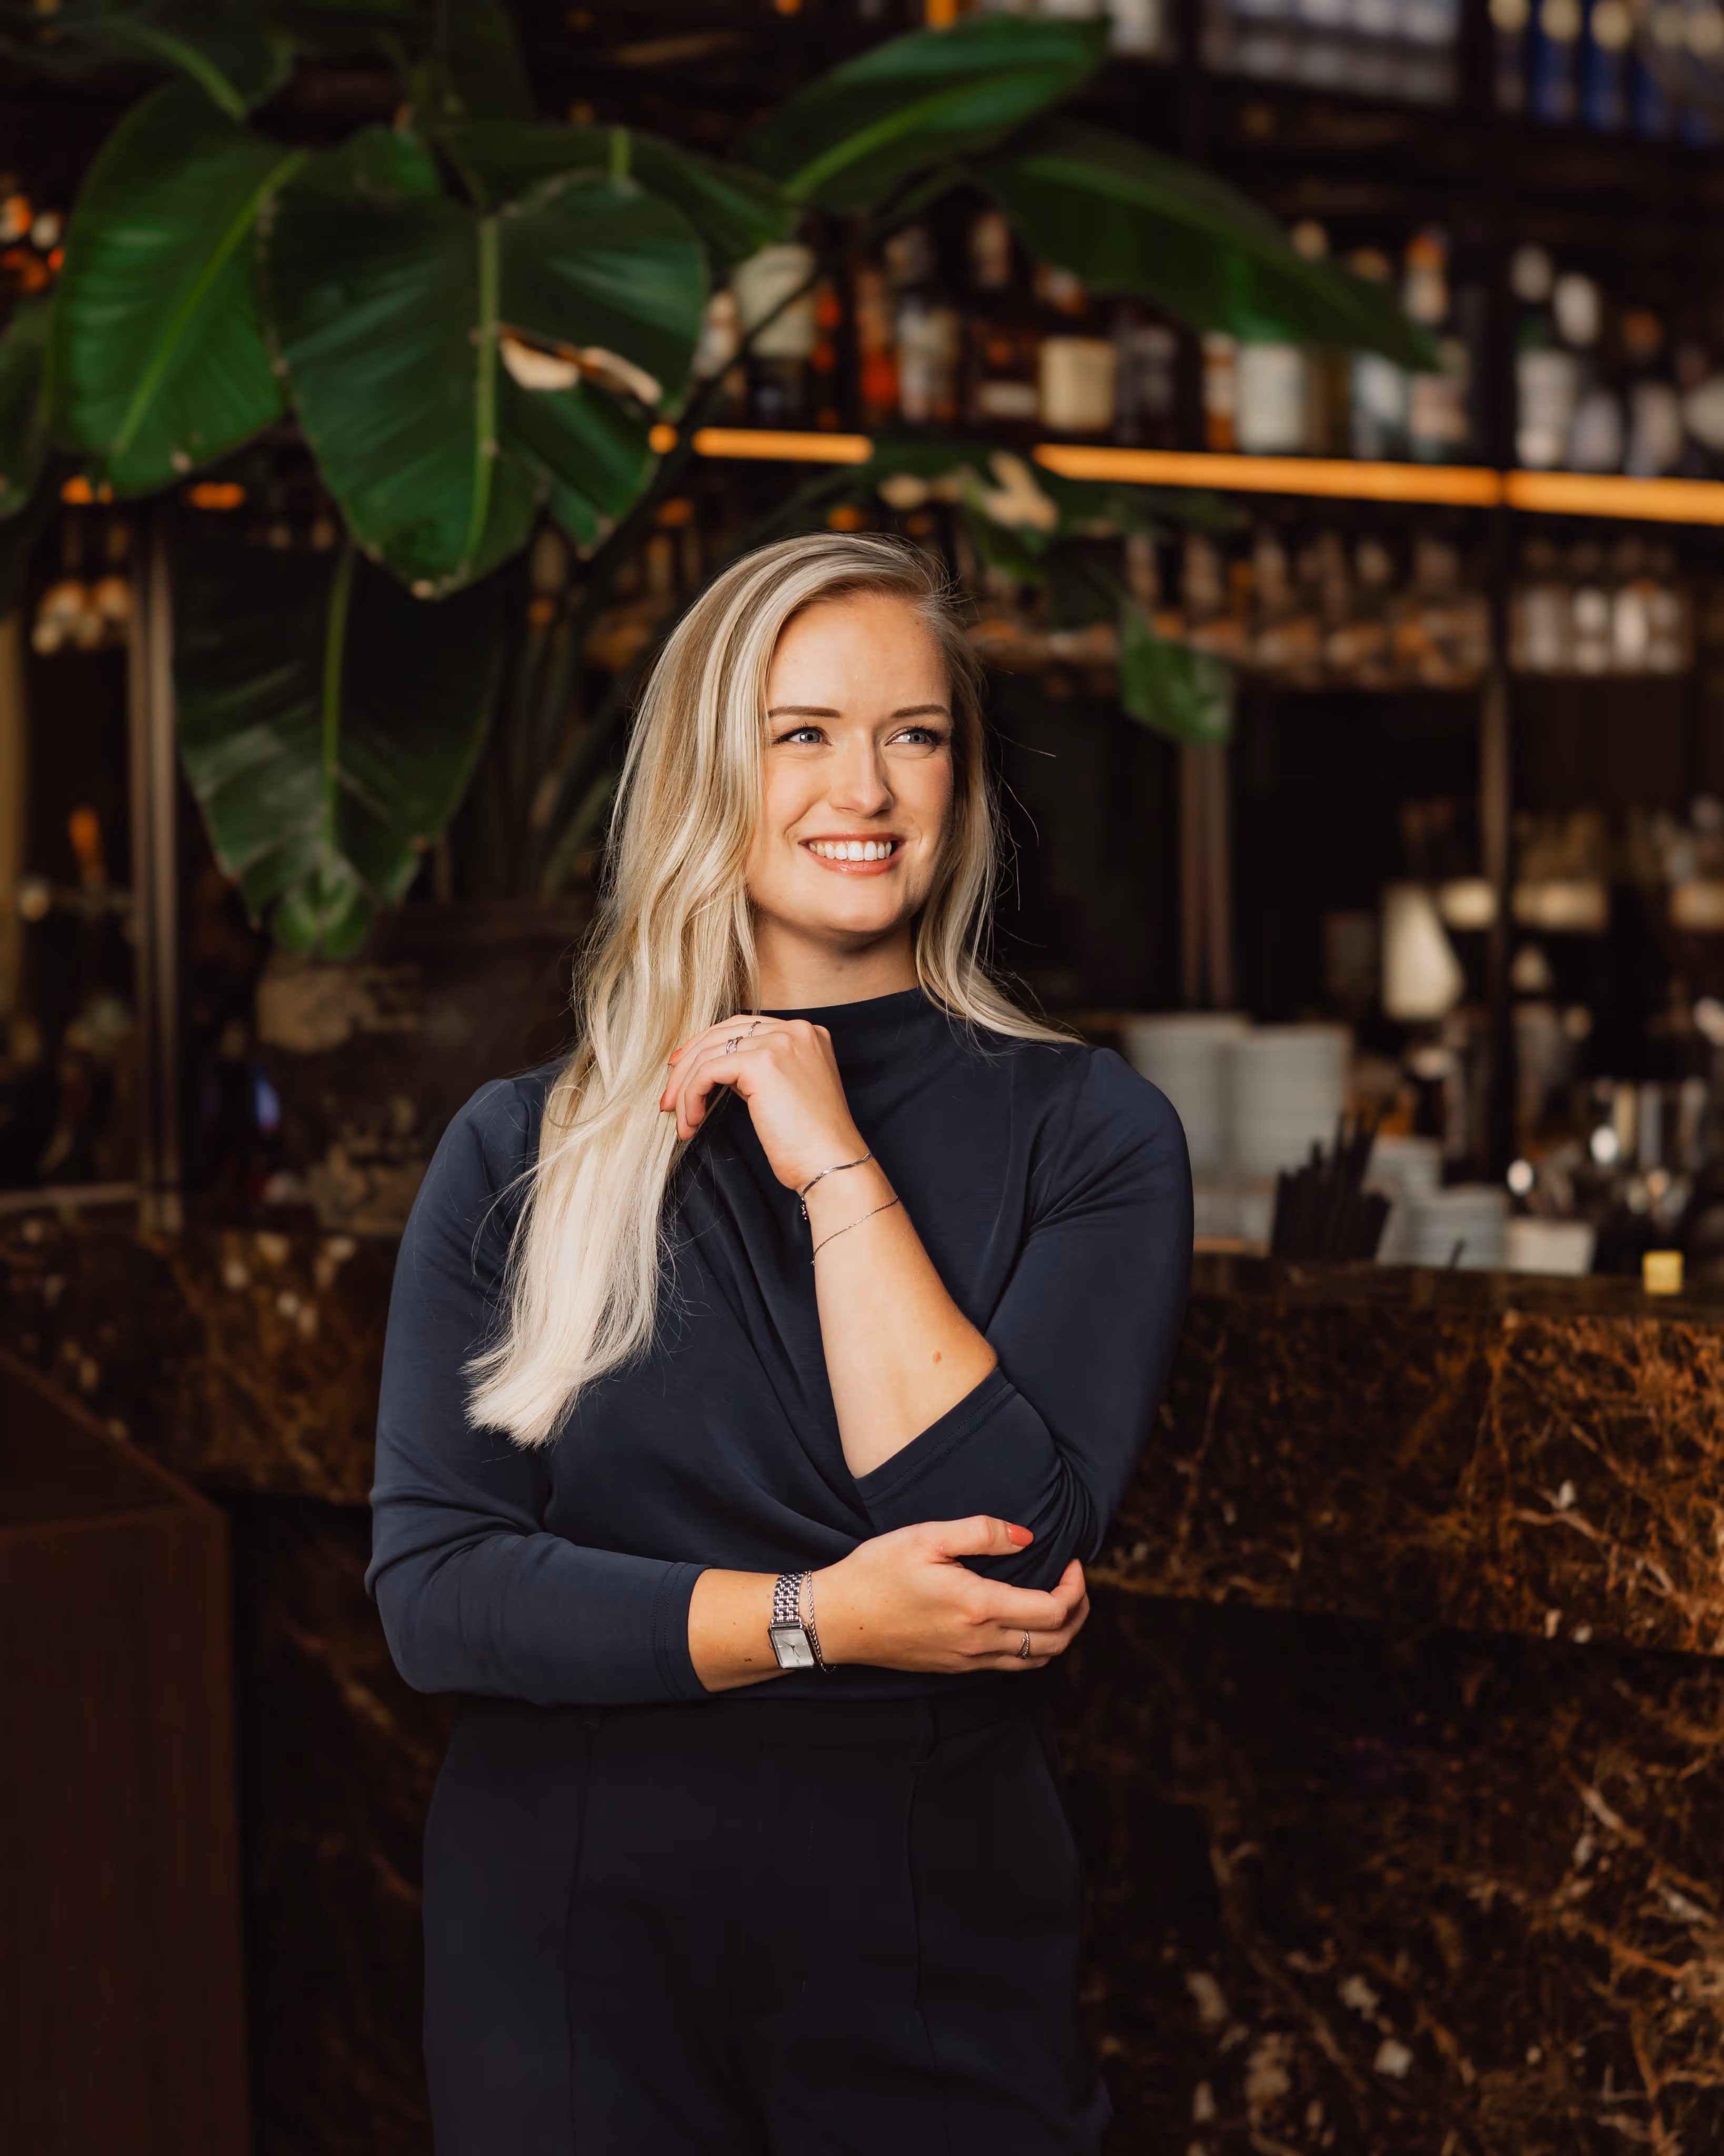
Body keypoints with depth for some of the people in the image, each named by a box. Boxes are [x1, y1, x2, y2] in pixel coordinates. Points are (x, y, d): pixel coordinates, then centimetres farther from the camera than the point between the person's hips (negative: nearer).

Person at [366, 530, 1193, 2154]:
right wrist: (811, 1619, -16)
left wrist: (839, 1168, -15)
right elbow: (428, 1588, -7)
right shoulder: (517, 1153, 1)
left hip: (935, 1954, 0)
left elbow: (1016, 1552, -15)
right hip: (575, 1943, 1)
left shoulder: (1082, 1132, -2)